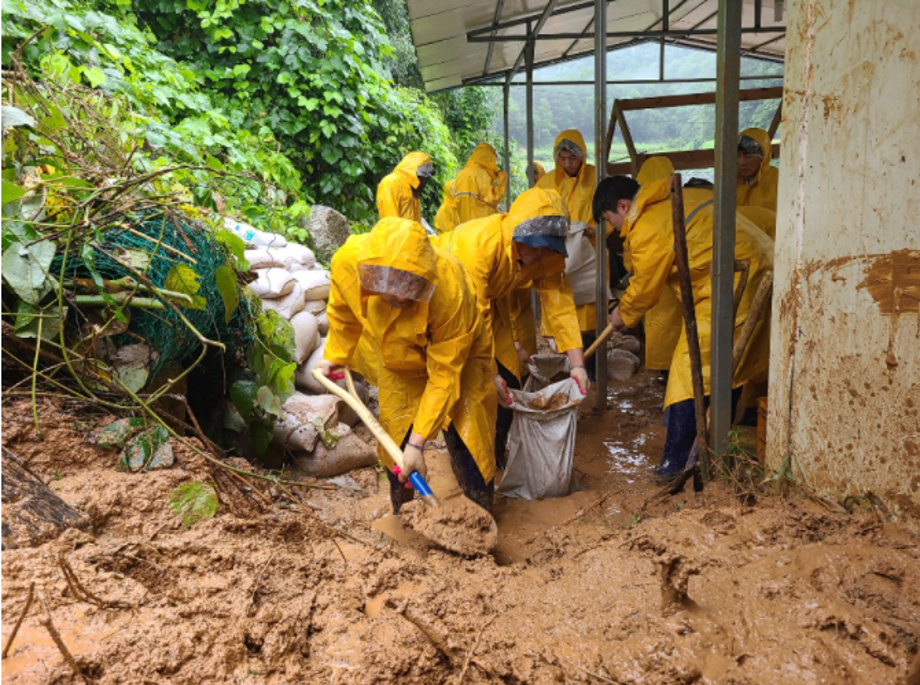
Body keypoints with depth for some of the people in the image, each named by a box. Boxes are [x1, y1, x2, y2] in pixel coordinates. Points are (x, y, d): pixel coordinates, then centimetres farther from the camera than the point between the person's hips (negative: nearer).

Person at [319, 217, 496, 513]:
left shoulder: (450, 289, -41)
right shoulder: (346, 262, -31)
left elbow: (444, 375, -30)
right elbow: (343, 312, -3)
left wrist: (417, 441, -30)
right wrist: (334, 356, 6)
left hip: (458, 357, -4)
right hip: (398, 363, 4)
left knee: (466, 448, -8)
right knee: (395, 443, 11)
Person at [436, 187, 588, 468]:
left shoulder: (548, 254, -20)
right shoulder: (478, 244, -38)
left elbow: (559, 303, -20)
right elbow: (474, 317, -36)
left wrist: (577, 364, -27)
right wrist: (490, 374, -32)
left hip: (493, 302, 6)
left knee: (508, 381, 2)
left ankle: (498, 456, 22)